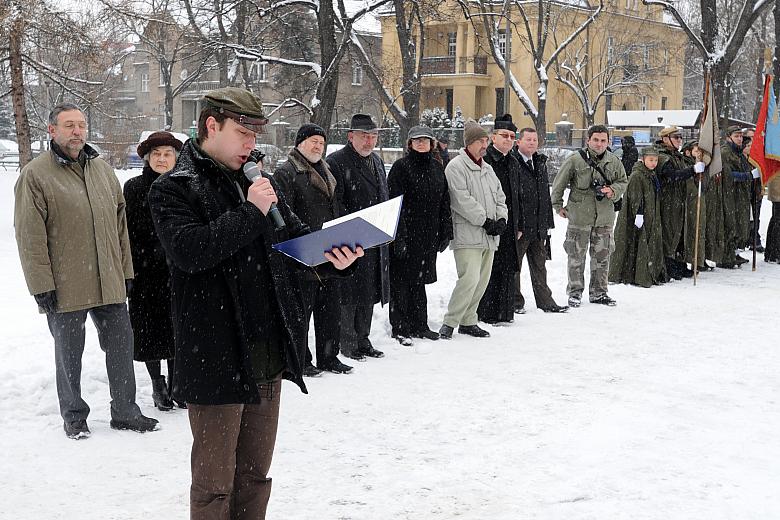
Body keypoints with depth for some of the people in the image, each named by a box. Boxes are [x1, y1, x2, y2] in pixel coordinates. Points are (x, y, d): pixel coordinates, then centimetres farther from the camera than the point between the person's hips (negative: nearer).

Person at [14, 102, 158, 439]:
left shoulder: (103, 170, 11)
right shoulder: (35, 175, -7)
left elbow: (120, 225, 15)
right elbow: (30, 237, -10)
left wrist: (126, 271, 11)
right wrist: (43, 285, -13)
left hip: (110, 283, 5)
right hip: (65, 287, -4)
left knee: (121, 347, 9)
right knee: (69, 354, 10)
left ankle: (125, 411, 23)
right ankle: (73, 417, 26)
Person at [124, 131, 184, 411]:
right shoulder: (134, 188, 0)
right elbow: (128, 232, -1)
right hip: (146, 273, -1)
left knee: (177, 330, 5)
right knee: (151, 329, 5)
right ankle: (157, 383, 22)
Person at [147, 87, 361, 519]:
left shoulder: (256, 180, 13)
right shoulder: (173, 190, -7)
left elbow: (296, 235, 18)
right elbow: (188, 249, -24)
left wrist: (331, 256, -3)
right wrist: (250, 213, -18)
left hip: (268, 356, 7)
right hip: (216, 360, -7)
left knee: (255, 473, 19)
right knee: (215, 481, 5)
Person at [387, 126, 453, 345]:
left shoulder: (437, 167, 13)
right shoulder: (401, 167, -7)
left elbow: (444, 202, 16)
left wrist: (445, 232, 11)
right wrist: (399, 236, -18)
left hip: (429, 235, 6)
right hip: (406, 235, -6)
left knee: (419, 280, 14)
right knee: (402, 281, -2)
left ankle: (419, 326, 22)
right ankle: (400, 328, 4)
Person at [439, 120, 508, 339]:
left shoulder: (487, 169, 20)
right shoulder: (456, 167, -8)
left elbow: (499, 196, 20)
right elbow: (462, 200, -16)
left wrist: (501, 219, 2)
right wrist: (485, 220, -16)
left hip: (489, 237, 8)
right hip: (467, 236, -8)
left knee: (482, 280, 9)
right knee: (469, 278, -17)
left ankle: (468, 321, 21)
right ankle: (449, 323, -7)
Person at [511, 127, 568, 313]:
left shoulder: (540, 163, 16)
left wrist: (548, 223, 17)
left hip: (538, 226, 7)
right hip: (519, 225, -7)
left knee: (539, 264, 13)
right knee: (514, 265, 3)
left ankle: (545, 301, 20)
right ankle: (515, 302, 13)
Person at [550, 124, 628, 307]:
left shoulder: (614, 162, 4)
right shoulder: (575, 160, -8)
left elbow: (623, 182, 16)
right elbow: (559, 183, 0)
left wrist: (613, 191, -6)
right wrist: (558, 205, 3)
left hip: (605, 217, 4)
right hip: (579, 216, -3)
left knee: (602, 256, 10)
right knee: (576, 256, 3)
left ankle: (599, 292, 22)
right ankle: (575, 292, 14)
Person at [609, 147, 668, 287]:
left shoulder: (652, 176, 16)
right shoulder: (636, 176, -13)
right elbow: (635, 198, -19)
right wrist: (638, 214, -24)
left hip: (651, 218, 10)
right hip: (639, 219, -10)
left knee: (653, 244, 11)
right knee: (637, 246, -7)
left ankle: (654, 275, 17)